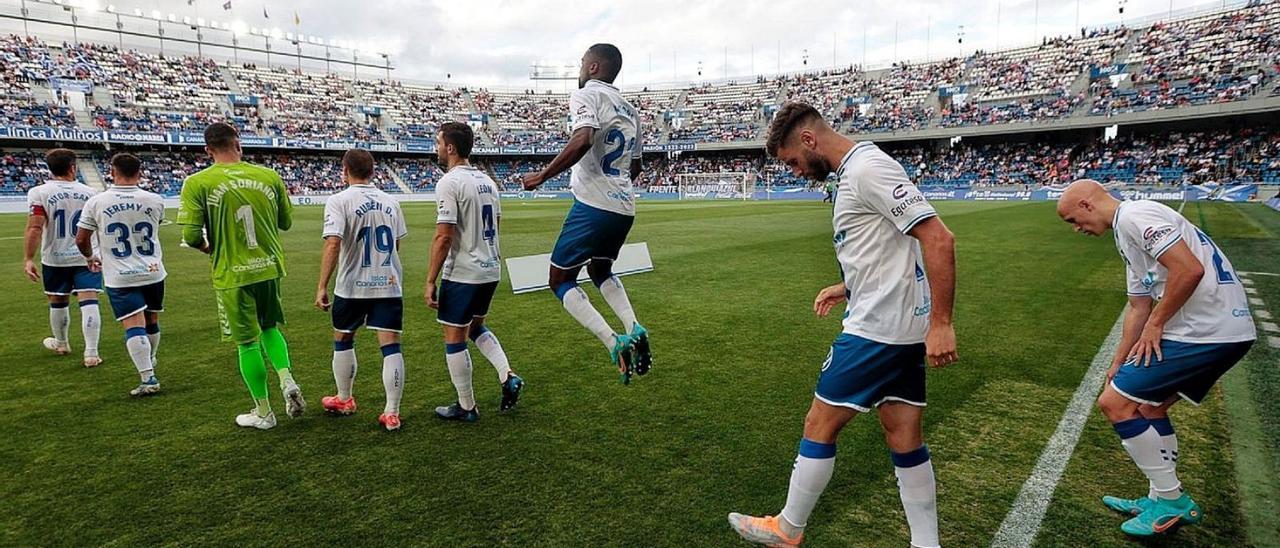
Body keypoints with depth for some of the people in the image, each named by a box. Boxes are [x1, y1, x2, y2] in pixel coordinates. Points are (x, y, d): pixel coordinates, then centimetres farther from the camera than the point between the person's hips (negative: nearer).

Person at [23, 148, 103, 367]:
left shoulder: (39, 192, -6)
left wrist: (28, 258, -11)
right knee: (89, 302, -4)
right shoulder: (90, 193, 0)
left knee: (58, 302, 17)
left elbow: (34, 228, -14)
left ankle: (61, 344, 38)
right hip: (87, 257, 0)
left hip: (55, 258, 0)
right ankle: (91, 353, -10)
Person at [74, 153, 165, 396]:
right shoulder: (155, 201, -5)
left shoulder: (96, 202, -7)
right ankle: (150, 363, 38)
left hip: (120, 277, -2)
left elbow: (81, 240, 1)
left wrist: (90, 257, 22)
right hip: (153, 272, 2)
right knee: (151, 321, 18)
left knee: (134, 325, -6)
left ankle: (148, 378, -12)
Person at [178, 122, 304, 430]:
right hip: (270, 267, 3)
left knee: (248, 343, 9)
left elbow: (191, 236, -12)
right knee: (270, 328, 24)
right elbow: (286, 223, 7)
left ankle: (263, 413, 20)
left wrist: (211, 249, 9)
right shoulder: (269, 177, -2)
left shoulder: (197, 183, -9)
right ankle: (287, 380, 3)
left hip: (232, 275, -3)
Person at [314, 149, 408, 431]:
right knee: (391, 346, 1)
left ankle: (344, 400, 35)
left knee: (343, 341, 19)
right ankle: (392, 413, 1)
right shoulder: (391, 202, 7)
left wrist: (322, 287, -14)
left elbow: (333, 245, -18)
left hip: (352, 287, -2)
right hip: (390, 284, 3)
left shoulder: (339, 201, -8)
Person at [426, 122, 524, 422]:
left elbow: (444, 236, -20)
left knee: (454, 338, 6)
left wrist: (430, 282, -15)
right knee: (476, 326, 25)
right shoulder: (487, 180, 10)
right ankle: (508, 376, 10)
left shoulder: (449, 183, -15)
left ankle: (466, 407, 16)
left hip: (462, 274, -8)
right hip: (491, 270, 8)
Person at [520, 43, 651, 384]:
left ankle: (615, 343, -10)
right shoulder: (629, 109, 19)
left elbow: (582, 141, -25)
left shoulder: (586, 95, -5)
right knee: (600, 270, 29)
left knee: (560, 280, 6)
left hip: (593, 205, -8)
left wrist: (542, 176, -16)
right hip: (625, 207, 8)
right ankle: (634, 330, 8)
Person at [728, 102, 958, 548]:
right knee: (904, 439, 14)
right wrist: (847, 287, 18)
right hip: (902, 327, 10)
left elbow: (938, 239, -22)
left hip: (878, 328, -10)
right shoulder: (858, 169, 14)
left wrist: (941, 323, -23)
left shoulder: (867, 168, -17)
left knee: (819, 425, 4)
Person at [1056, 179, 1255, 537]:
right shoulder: (1128, 232, 20)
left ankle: (1171, 500, 7)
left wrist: (1155, 324, -12)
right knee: (1150, 406, 21)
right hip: (1224, 332, 11)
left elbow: (1190, 269, -24)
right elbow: (1138, 307, 23)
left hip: (1207, 331, -11)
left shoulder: (1133, 216, -12)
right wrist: (1118, 363, 23)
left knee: (1114, 401, -7)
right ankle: (1163, 499, 31)